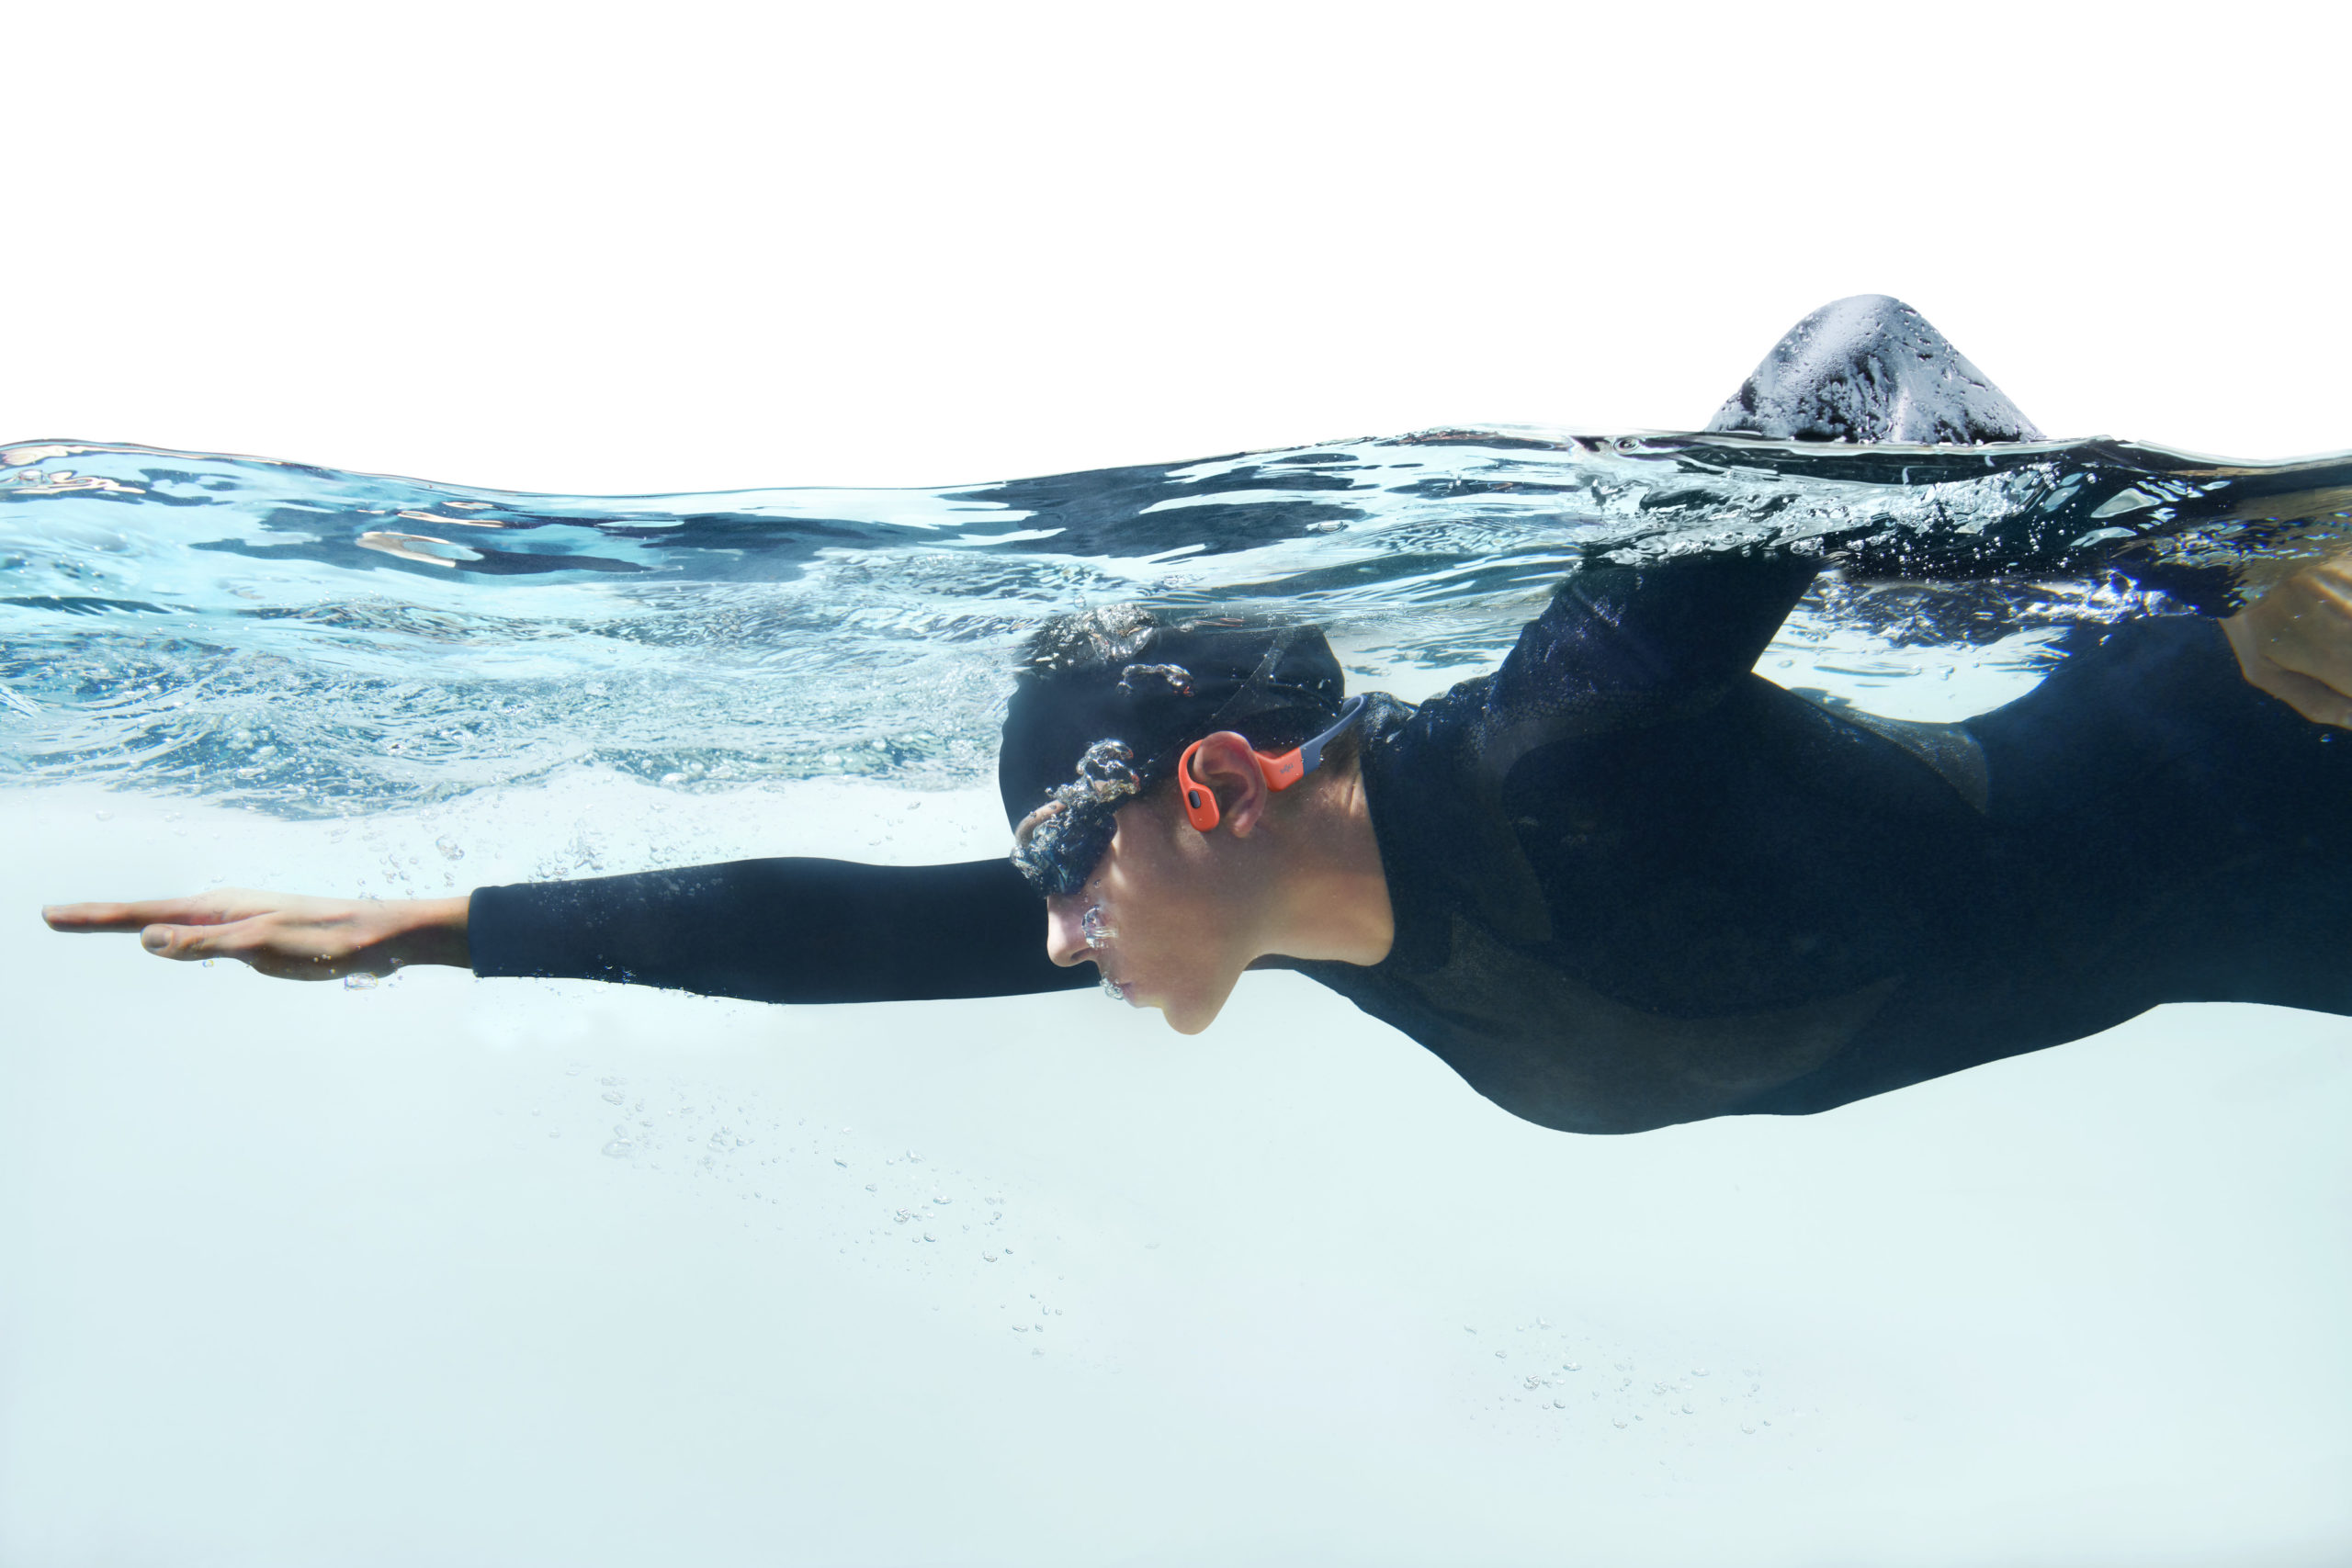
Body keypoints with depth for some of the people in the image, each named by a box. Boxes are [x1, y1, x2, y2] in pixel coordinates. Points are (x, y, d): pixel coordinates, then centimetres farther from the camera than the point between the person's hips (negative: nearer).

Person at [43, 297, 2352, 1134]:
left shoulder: (1561, 757, -40)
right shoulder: (1275, 897, -16)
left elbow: (1855, 360, -37)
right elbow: (844, 927, -12)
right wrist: (437, 930, -11)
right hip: (2046, 790, 5)